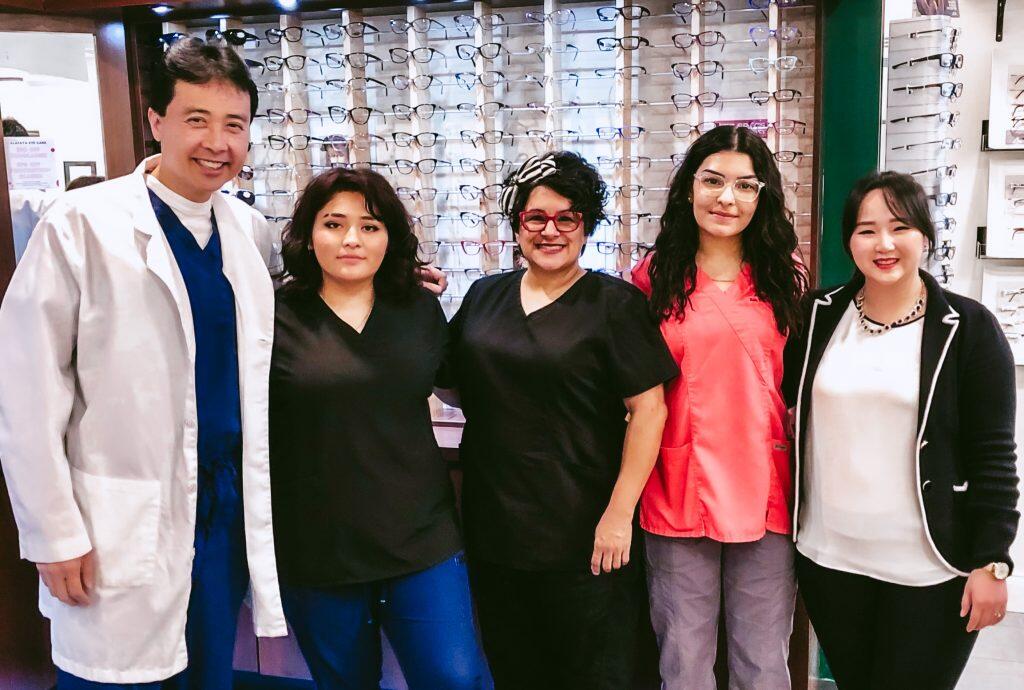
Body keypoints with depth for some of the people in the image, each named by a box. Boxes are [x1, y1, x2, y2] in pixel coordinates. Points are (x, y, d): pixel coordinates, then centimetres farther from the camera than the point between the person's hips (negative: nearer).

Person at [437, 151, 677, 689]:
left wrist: (619, 512, -13)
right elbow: (455, 387, 14)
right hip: (493, 527, 5)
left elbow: (647, 409, -9)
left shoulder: (615, 302, -7)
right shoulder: (484, 297, 8)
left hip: (582, 535, -4)